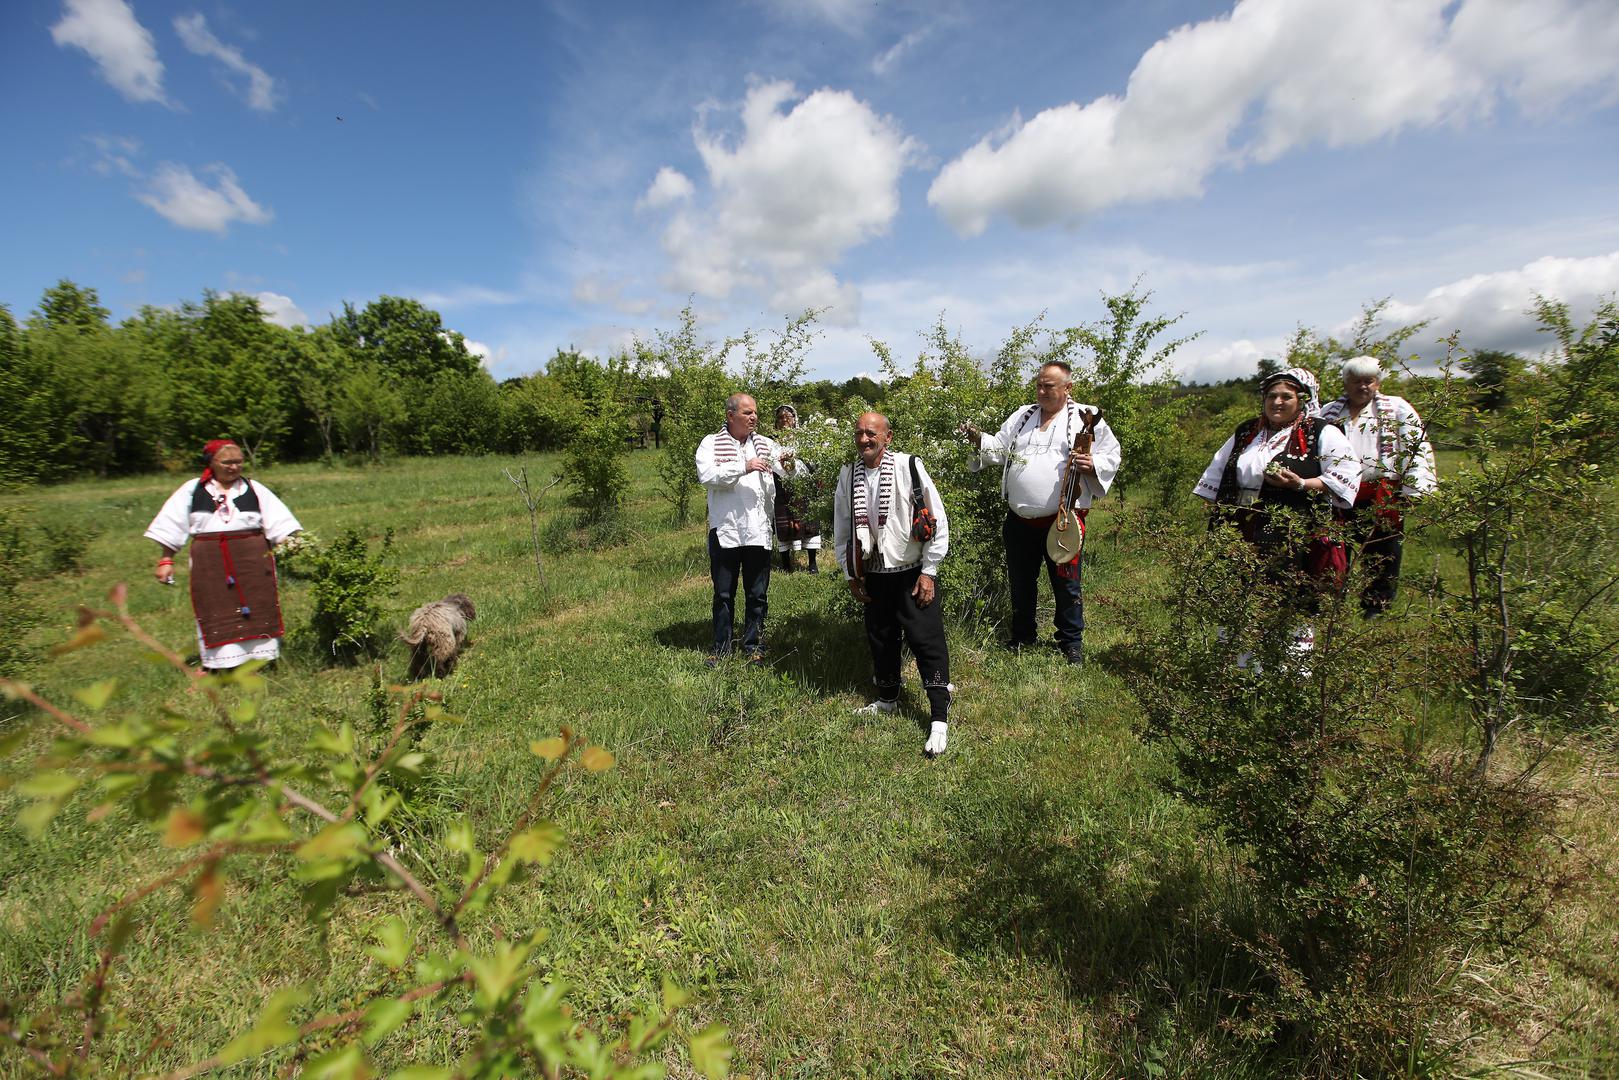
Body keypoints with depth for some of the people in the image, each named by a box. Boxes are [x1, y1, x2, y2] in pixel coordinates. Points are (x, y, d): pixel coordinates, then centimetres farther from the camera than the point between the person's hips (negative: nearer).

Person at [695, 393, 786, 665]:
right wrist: (743, 467, -23)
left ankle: (754, 647, 23)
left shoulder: (766, 444, 12)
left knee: (757, 594, 10)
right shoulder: (711, 443, 3)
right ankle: (721, 649, 21)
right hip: (725, 530, -2)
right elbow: (706, 474, -15)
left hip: (759, 531, 2)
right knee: (724, 594, 9)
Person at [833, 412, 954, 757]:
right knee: (880, 639, 16)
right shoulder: (847, 476, 1)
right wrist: (850, 574, 10)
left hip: (912, 573, -4)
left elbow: (938, 520, -10)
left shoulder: (908, 467, -12)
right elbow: (841, 529, 11)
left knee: (927, 641, -4)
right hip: (873, 575, 5)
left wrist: (928, 571, -10)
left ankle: (939, 719, 5)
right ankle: (888, 699, 37)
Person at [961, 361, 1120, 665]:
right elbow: (999, 449, 10)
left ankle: (1072, 641, 26)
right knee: (1020, 582, 16)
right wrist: (979, 439, -8)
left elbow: (1111, 455, 1)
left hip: (1063, 519, -4)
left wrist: (1093, 465, -19)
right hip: (1020, 519, 4)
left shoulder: (1087, 417, 1)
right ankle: (1022, 637, 34)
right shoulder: (1022, 416, 13)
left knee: (1066, 583, 6)